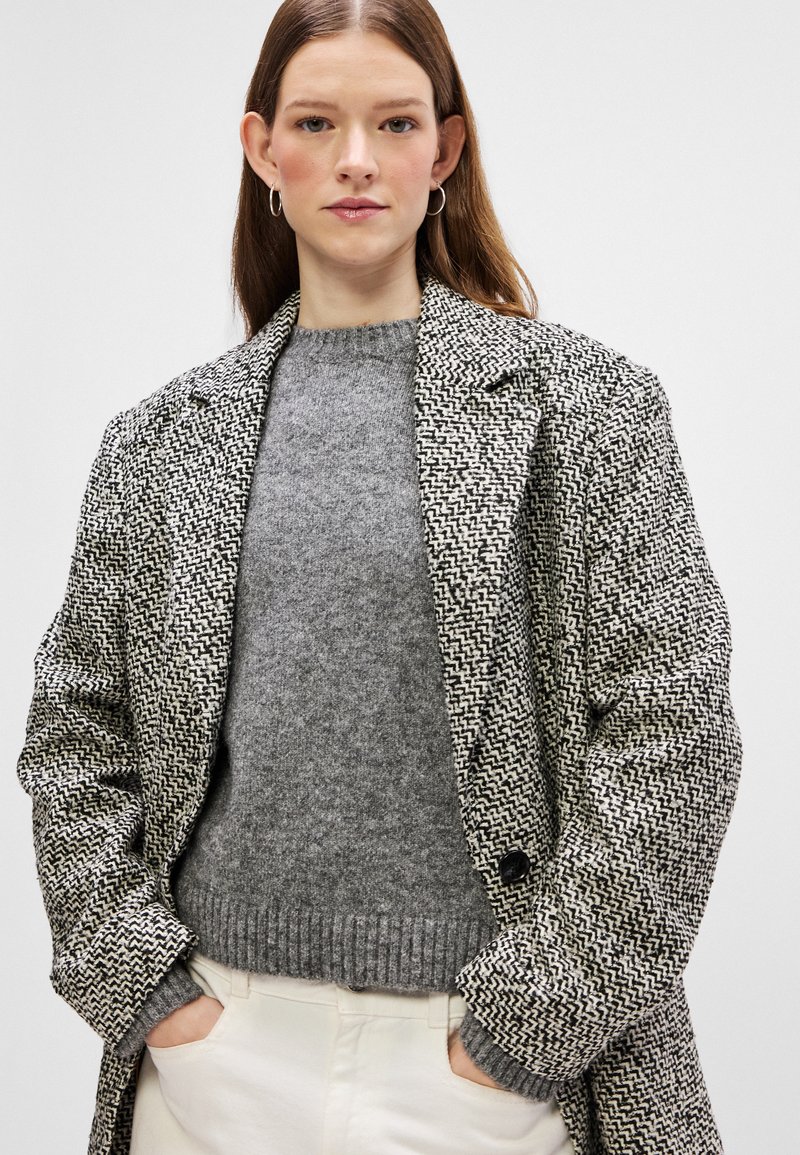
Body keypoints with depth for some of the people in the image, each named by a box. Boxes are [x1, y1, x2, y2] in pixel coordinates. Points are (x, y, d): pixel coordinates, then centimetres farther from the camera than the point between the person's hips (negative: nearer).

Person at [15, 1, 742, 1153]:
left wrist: (523, 1019, -11)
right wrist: (144, 981, -3)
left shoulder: (581, 398, -3)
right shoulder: (162, 435, 6)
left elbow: (672, 729, -7)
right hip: (214, 1039, 3)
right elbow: (72, 727, 7)